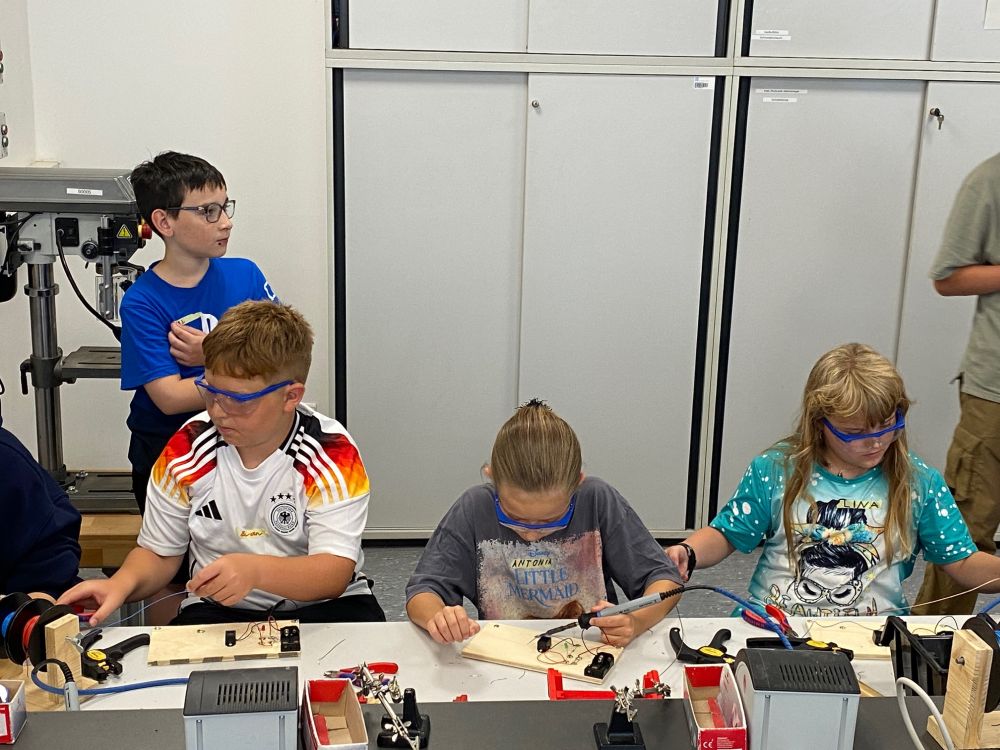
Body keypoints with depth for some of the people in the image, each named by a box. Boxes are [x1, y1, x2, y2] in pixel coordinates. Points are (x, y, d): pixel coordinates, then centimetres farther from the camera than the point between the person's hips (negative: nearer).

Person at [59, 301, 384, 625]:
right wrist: (122, 583, -16)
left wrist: (256, 571, -40)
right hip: (218, 610, 0)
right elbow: (158, 554, 7)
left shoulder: (332, 455, -14)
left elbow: (335, 573, -21)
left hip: (318, 607, 0)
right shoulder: (186, 449, -4)